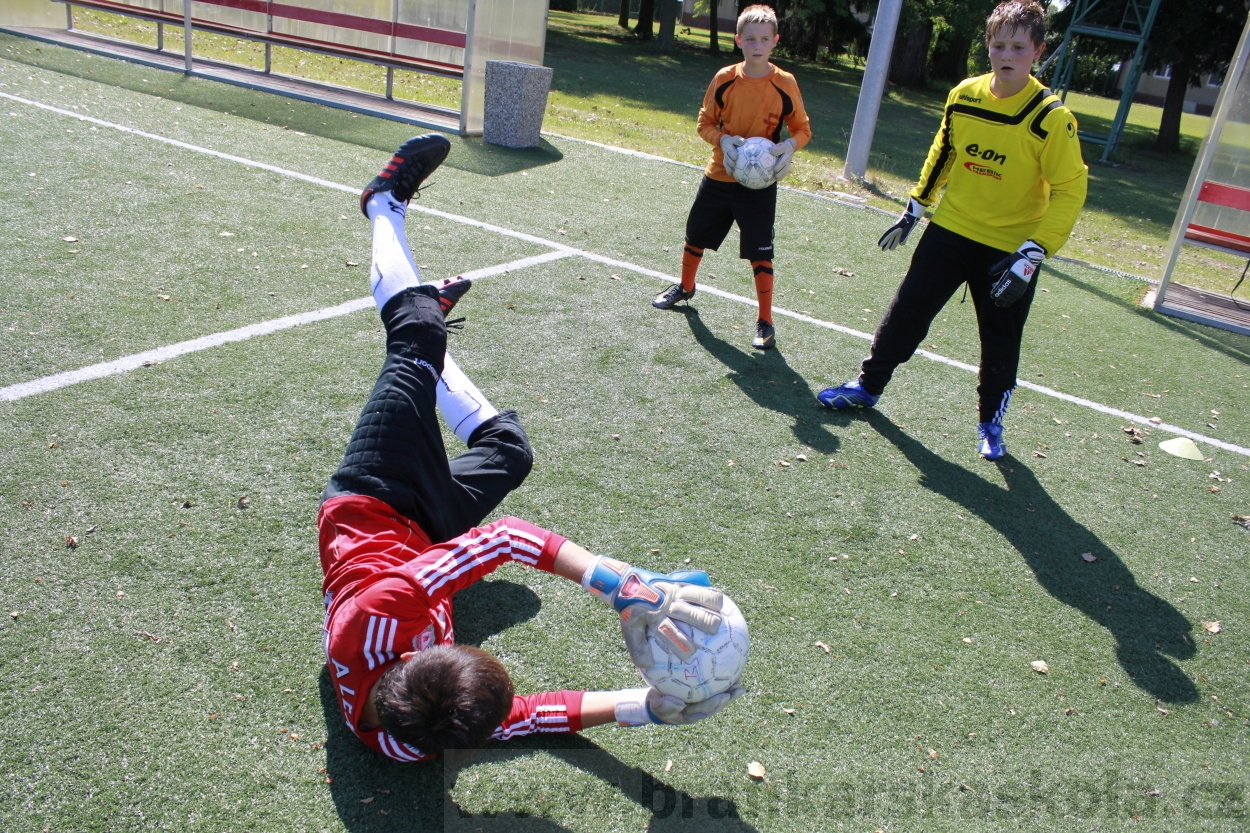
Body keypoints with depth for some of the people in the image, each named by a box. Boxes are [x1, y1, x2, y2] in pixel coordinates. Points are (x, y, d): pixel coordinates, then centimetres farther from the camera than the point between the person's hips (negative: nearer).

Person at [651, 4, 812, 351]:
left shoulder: (785, 84, -9)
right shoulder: (724, 79, -5)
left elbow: (803, 129, 1)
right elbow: (705, 122, 4)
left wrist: (789, 146, -21)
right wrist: (723, 140, -17)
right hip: (719, 177, 3)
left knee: (760, 254, -4)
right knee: (695, 238, 17)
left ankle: (765, 323, 9)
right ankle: (685, 288, 45)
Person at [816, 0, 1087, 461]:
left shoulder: (1050, 117, -18)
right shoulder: (963, 95, -4)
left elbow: (1069, 189, -16)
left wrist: (1033, 254, -24)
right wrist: (914, 208, 15)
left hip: (1009, 250, -3)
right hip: (949, 230, 3)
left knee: (1000, 342, 8)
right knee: (905, 313, 9)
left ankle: (991, 423, 28)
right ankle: (868, 386, 28)